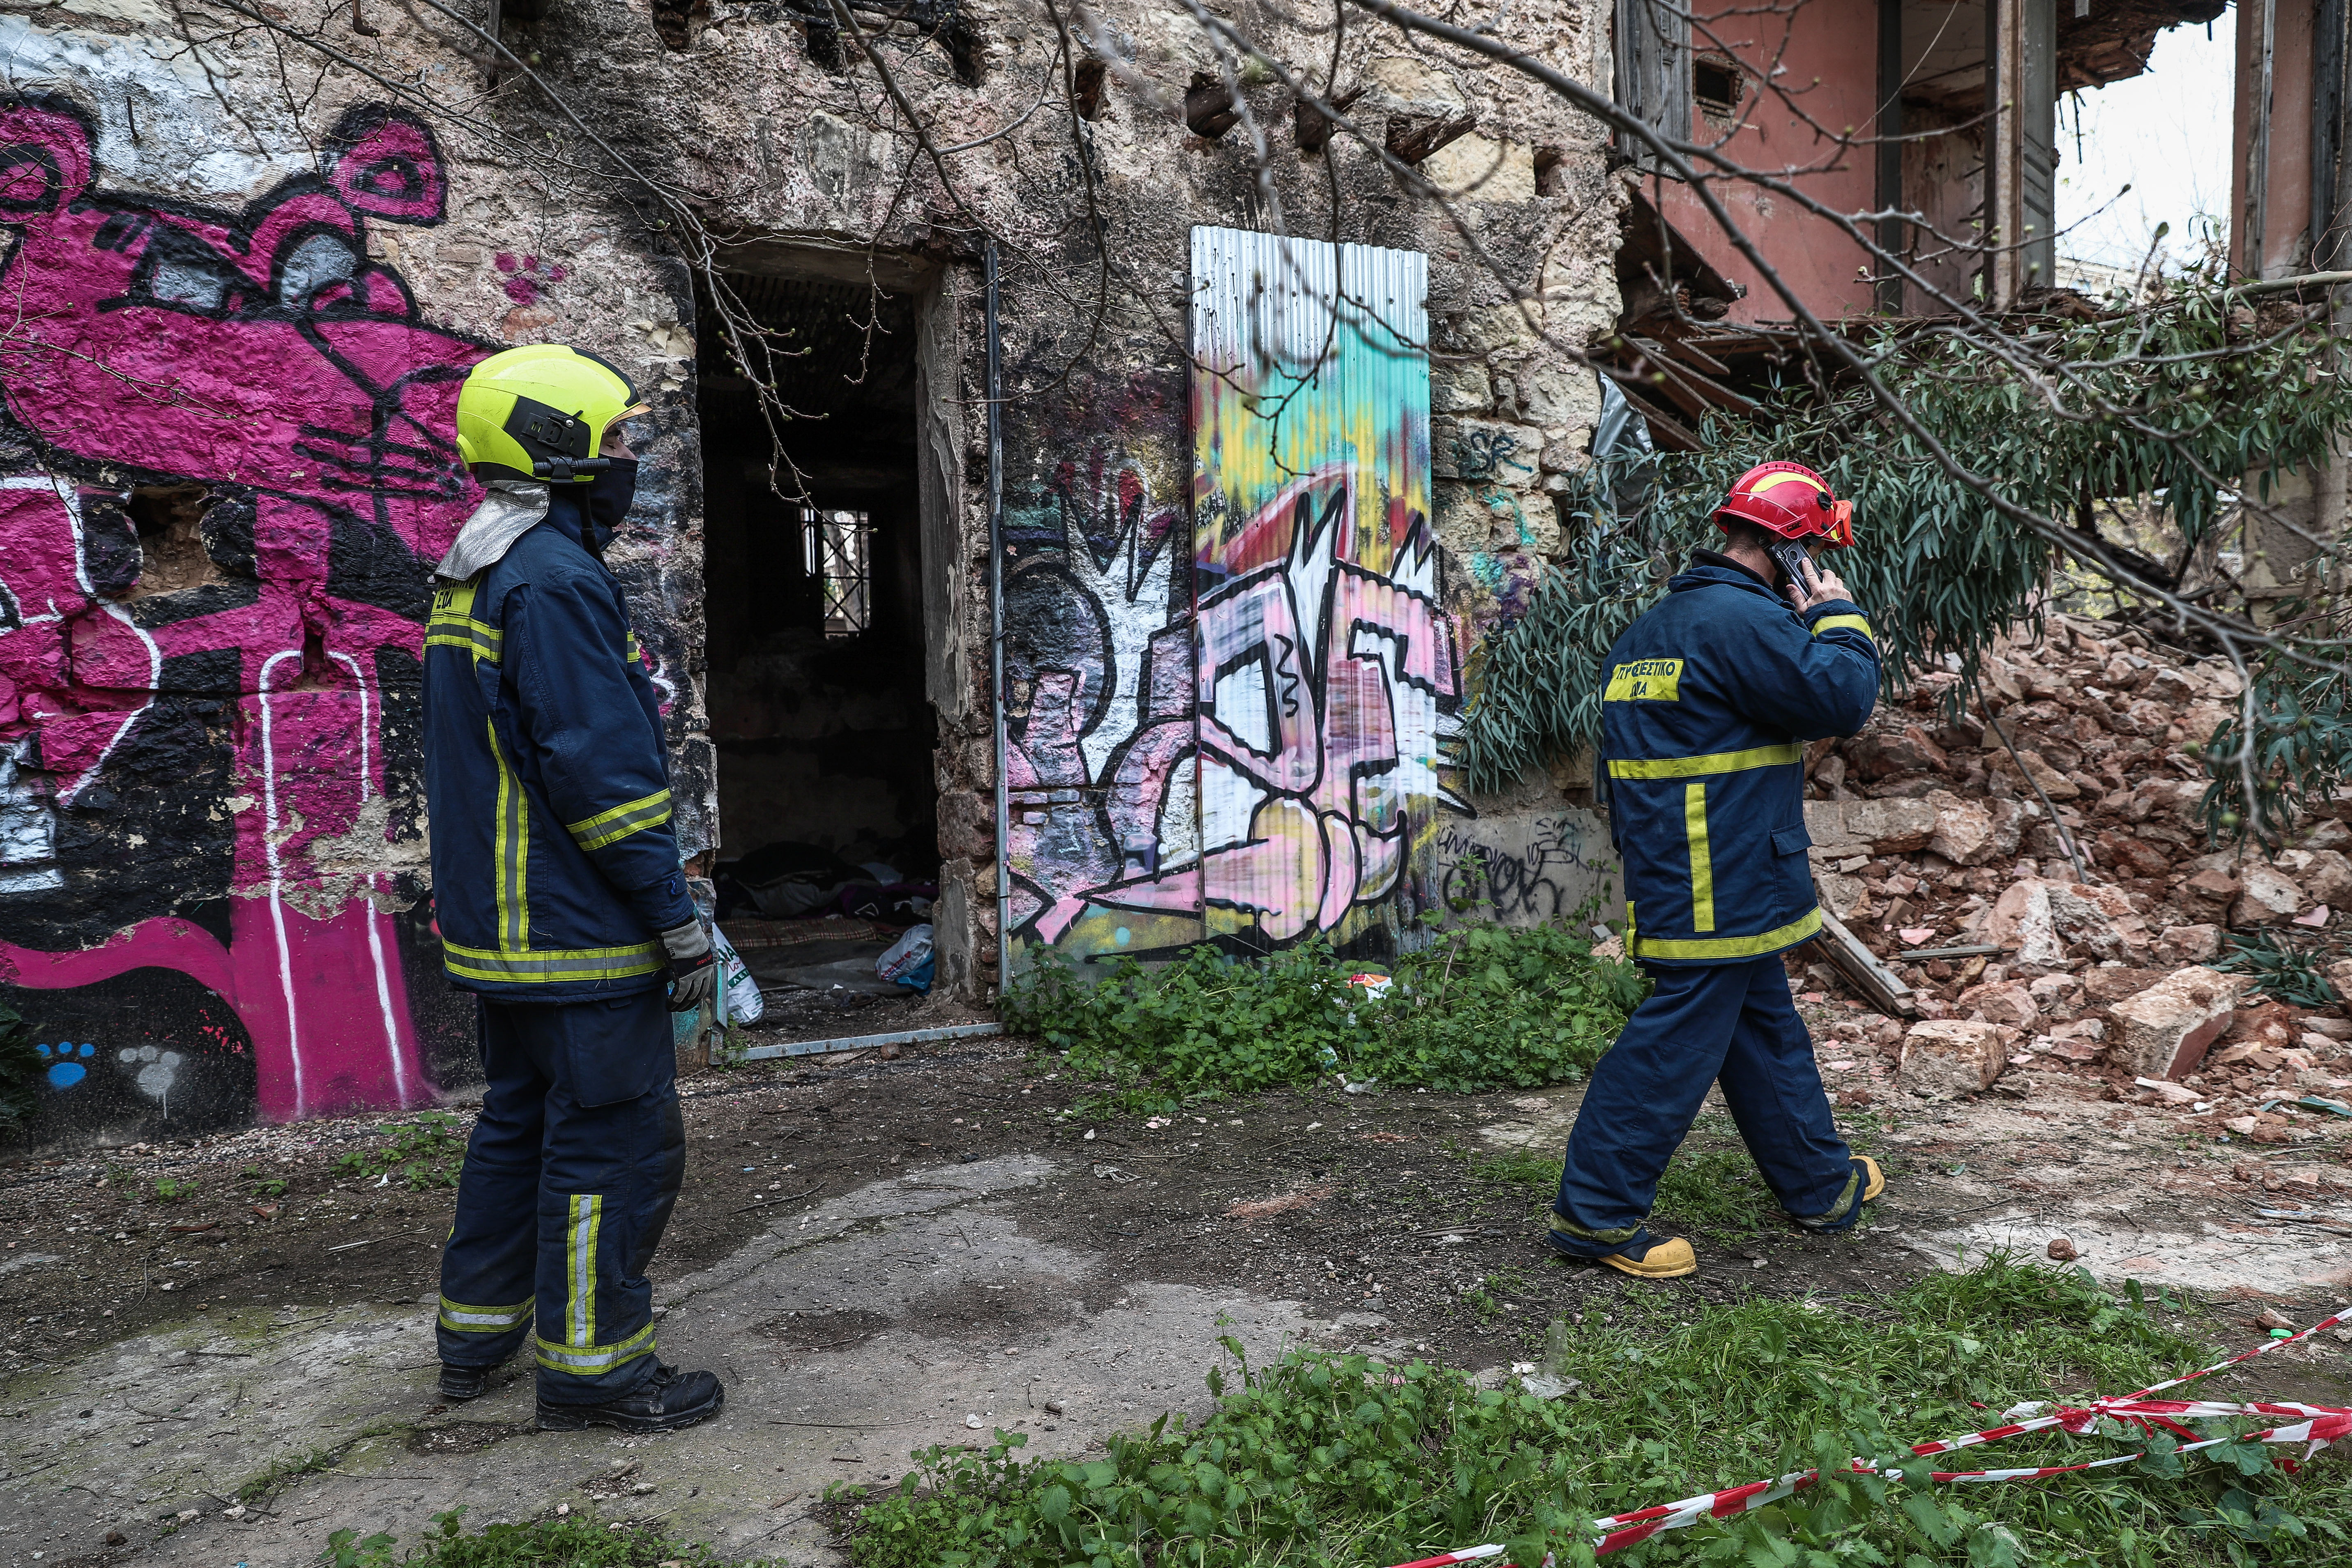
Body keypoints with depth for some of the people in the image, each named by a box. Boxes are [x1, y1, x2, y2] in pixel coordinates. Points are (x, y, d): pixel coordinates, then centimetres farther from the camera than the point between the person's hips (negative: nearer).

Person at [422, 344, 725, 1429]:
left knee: (521, 1119, 21)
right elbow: (602, 769, -23)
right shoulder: (556, 580, -19)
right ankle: (590, 1365, 11)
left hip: (496, 926, 11)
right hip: (577, 931, -10)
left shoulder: (470, 578, 14)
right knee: (617, 1138, 0)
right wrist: (680, 923, -19)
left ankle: (478, 1334, 32)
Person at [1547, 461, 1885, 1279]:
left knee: (1766, 1026, 20)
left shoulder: (1654, 626, 17)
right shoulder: (1744, 618, -16)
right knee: (1680, 1037, -4)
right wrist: (1836, 615, -5)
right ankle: (1596, 1211, 2)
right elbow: (1841, 698, -20)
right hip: (1723, 884, -10)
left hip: (1669, 869, 11)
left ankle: (1822, 1183, 35)